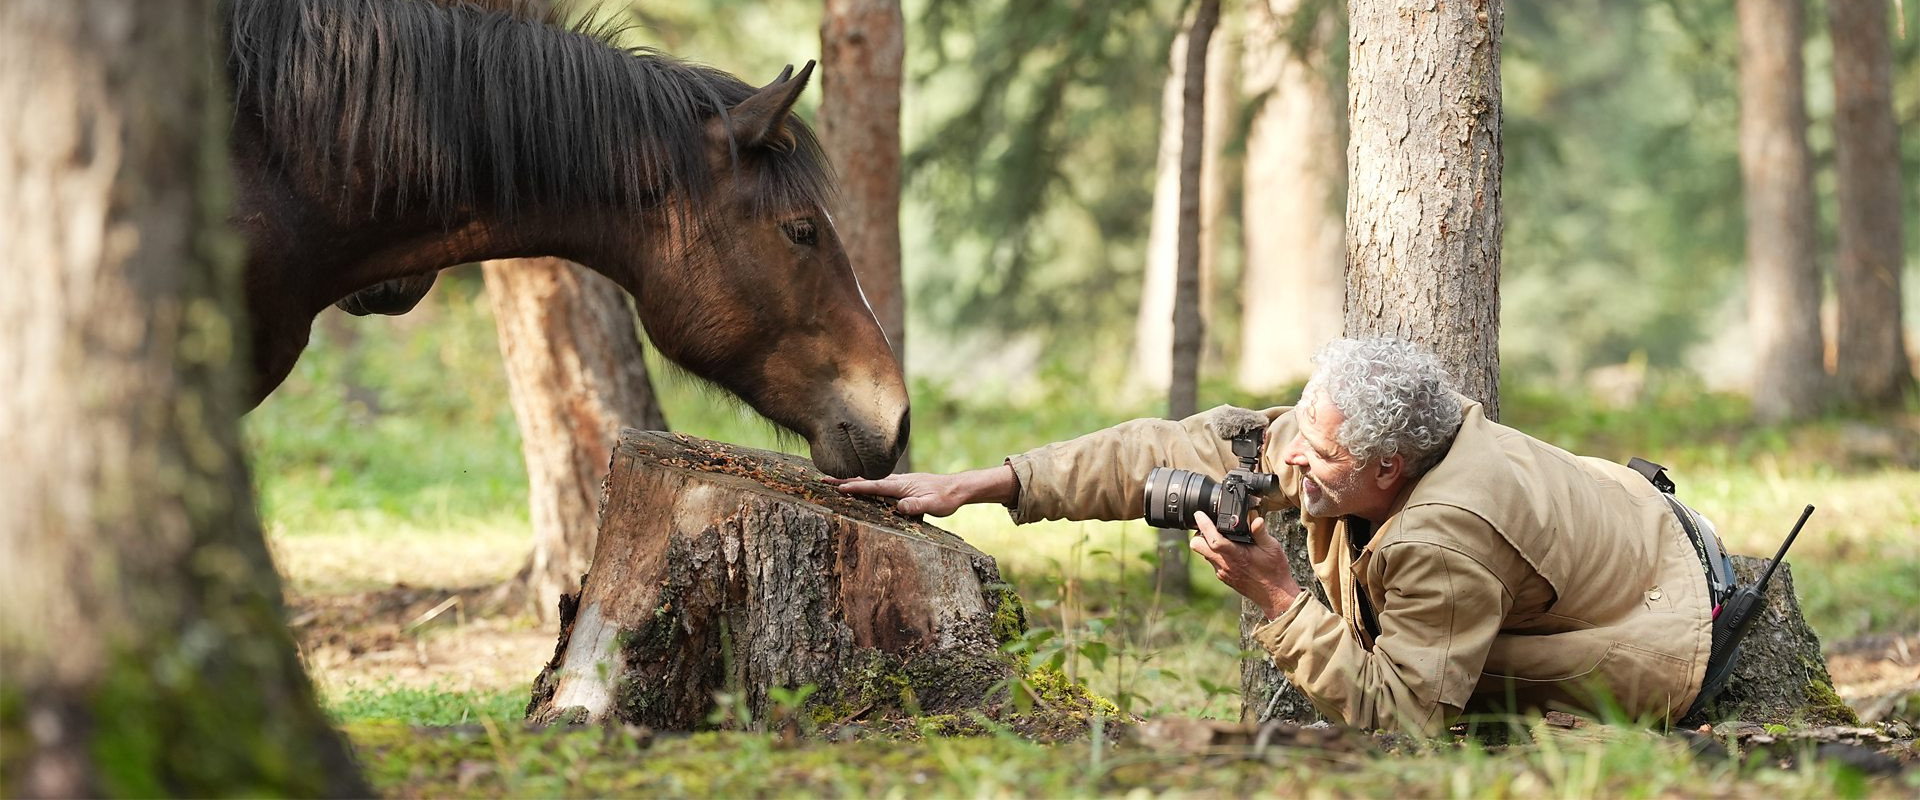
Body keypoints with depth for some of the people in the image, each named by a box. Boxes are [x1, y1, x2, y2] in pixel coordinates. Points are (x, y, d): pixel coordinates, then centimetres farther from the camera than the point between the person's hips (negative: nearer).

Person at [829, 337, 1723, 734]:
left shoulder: (1443, 541, -40)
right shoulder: (1336, 439, -17)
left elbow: (1397, 716, -36)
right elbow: (1175, 452, -15)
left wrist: (1277, 597, -39)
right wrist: (977, 485, -16)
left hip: (1649, 662, -8)